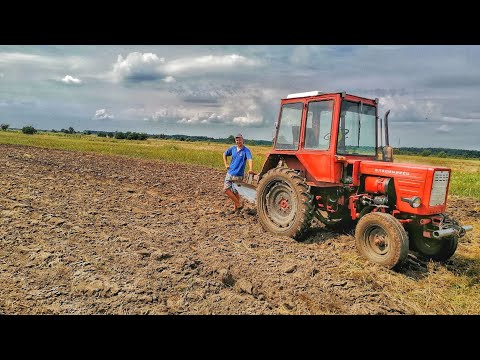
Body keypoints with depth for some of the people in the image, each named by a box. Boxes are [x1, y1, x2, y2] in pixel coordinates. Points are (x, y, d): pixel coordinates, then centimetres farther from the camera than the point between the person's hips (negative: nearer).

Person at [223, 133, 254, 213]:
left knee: (235, 192, 1)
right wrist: (226, 164, 10)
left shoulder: (246, 150, -11)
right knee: (226, 189, 3)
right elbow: (225, 154, 21)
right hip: (229, 173, 5)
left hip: (238, 175, -5)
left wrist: (251, 169, -46)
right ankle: (239, 203, 17)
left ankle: (235, 208, 19)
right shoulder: (233, 148, 5)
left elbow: (250, 159, -27)